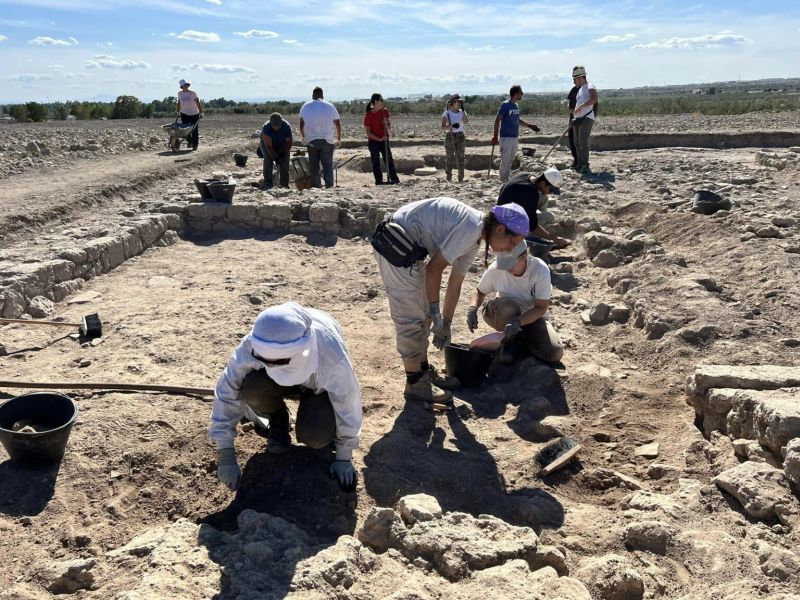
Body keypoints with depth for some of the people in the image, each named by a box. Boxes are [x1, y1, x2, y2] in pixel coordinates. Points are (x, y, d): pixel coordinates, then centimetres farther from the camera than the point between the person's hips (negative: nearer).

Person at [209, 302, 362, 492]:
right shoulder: (251, 346, -36)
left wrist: (344, 458, -18)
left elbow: (347, 402, -28)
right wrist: (226, 457, -27)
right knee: (251, 386, -32)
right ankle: (278, 420, 1)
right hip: (280, 380, 2)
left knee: (315, 436, -29)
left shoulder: (330, 352, -41)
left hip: (320, 386, -2)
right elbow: (226, 393, -28)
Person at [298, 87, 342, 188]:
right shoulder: (330, 106, 4)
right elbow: (338, 124, 5)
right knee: (328, 165, 2)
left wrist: (304, 136, 19)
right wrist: (338, 138, 16)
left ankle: (315, 187, 6)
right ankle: (329, 187, -6)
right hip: (327, 140, -1)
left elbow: (301, 124, 4)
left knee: (313, 166, 6)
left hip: (311, 140, 1)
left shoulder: (305, 106, 5)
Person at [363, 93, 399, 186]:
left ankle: (394, 179, 8)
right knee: (376, 162, 1)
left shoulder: (385, 111, 2)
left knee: (389, 160, 3)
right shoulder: (368, 115, -11)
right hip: (373, 142, -3)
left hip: (384, 140, 4)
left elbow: (389, 123, 11)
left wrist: (388, 127, -13)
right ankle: (379, 181, 7)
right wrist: (379, 139, -19)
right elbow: (368, 132, -10)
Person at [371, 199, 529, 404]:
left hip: (408, 247, 10)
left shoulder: (474, 238, 10)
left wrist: (445, 323, 18)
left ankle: (424, 371, 29)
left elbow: (455, 283, 16)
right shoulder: (471, 227, -20)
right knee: (411, 318, -5)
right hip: (396, 244, -10)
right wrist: (436, 312, -11)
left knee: (423, 314, 17)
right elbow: (434, 268, -20)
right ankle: (415, 383, 7)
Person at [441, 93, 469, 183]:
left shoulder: (462, 112, 6)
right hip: (450, 137, -2)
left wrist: (463, 109, -13)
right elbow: (443, 128, -9)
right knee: (449, 157, 5)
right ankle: (449, 176, 21)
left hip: (460, 136, 2)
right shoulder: (446, 113, -2)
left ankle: (461, 178, -4)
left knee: (460, 157, -5)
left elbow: (466, 122, -12)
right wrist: (452, 126, -27)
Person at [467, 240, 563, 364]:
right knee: (508, 308, -38)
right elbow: (480, 292, -4)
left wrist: (519, 321, -42)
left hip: (532, 316, 1)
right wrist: (472, 309, -26)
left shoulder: (540, 270, -25)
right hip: (504, 316, 0)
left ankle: (518, 336, 3)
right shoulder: (495, 269, -21)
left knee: (555, 353, -22)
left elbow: (541, 307, -25)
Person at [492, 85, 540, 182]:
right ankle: (503, 181, -2)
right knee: (505, 160, -7)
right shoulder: (505, 105, -11)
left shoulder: (516, 105, 12)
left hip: (515, 137, 8)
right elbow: (497, 120, -10)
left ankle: (507, 179, 20)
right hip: (506, 137, -8)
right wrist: (495, 136, -15)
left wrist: (529, 125, 20)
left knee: (511, 160, 12)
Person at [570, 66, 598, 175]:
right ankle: (579, 164, 15)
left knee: (583, 142, -15)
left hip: (587, 118, -9)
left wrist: (581, 106, -27)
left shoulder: (590, 86, -6)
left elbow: (594, 99, -24)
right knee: (577, 143, 8)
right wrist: (574, 111, 15)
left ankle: (585, 166, -13)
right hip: (577, 119, 9)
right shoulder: (580, 89, 23)